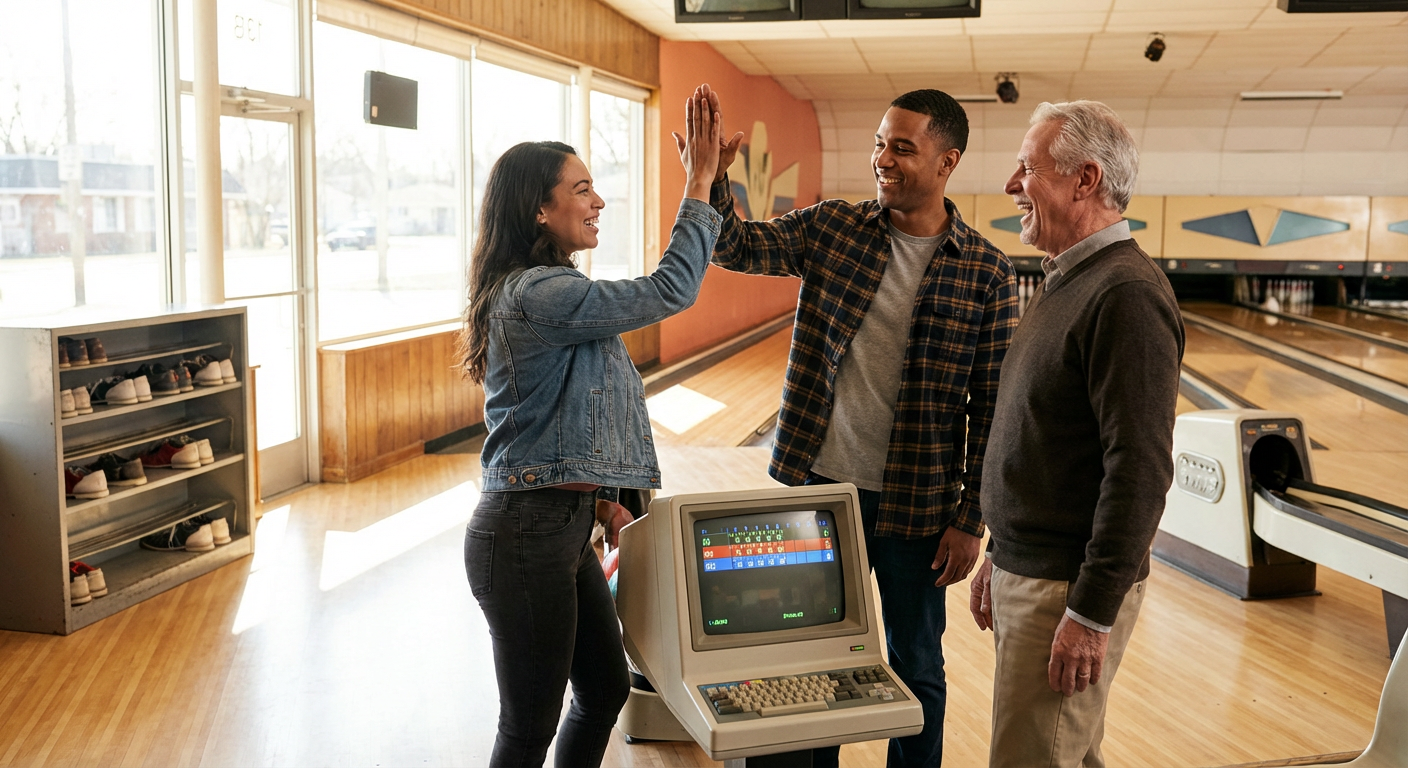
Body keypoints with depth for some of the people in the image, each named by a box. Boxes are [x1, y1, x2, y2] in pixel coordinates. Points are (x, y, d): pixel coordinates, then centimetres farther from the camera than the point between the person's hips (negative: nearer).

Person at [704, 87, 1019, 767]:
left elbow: (990, 409, -5)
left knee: (917, 670, 15)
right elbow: (738, 247, -10)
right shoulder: (831, 227, 1)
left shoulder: (986, 272, -6)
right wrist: (711, 177, -29)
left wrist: (970, 521, -6)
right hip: (818, 483, 2)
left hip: (916, 502, -2)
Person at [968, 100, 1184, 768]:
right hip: (1026, 572, 9)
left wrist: (1092, 614, -22)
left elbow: (1140, 469, -24)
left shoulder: (1127, 294, -19)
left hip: (1071, 588, -9)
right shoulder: (1064, 281, 13)